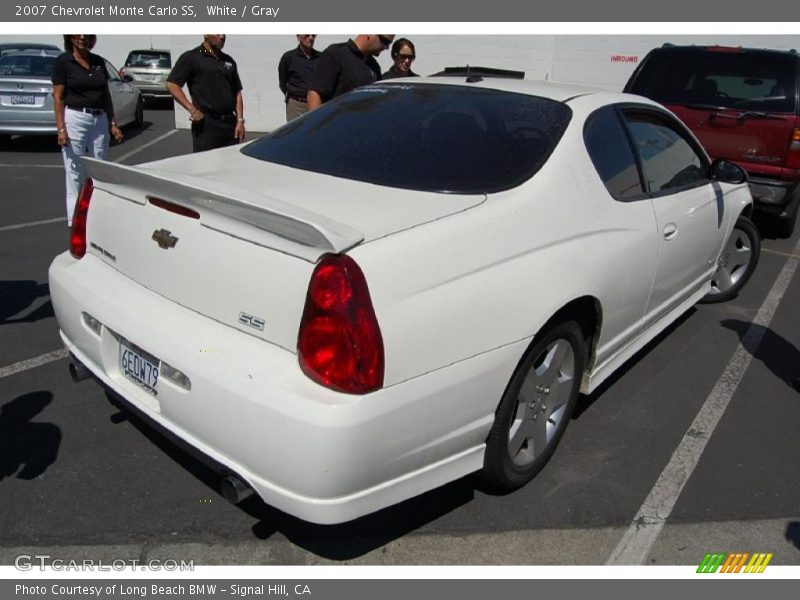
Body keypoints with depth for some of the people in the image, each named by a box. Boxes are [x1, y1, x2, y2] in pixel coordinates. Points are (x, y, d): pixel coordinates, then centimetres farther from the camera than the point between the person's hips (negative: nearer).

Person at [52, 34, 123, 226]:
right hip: (74, 118, -5)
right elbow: (58, 97, -5)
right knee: (75, 172, 0)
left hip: (100, 120, 5)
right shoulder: (63, 61, -2)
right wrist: (61, 129, -13)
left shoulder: (99, 62, 12)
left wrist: (113, 124, 8)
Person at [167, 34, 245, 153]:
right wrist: (192, 110, -15)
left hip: (230, 123, 6)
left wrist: (240, 120, 4)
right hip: (206, 124, -5)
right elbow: (172, 84, -7)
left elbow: (237, 93, 16)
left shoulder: (229, 61, 15)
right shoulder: (191, 57, -2)